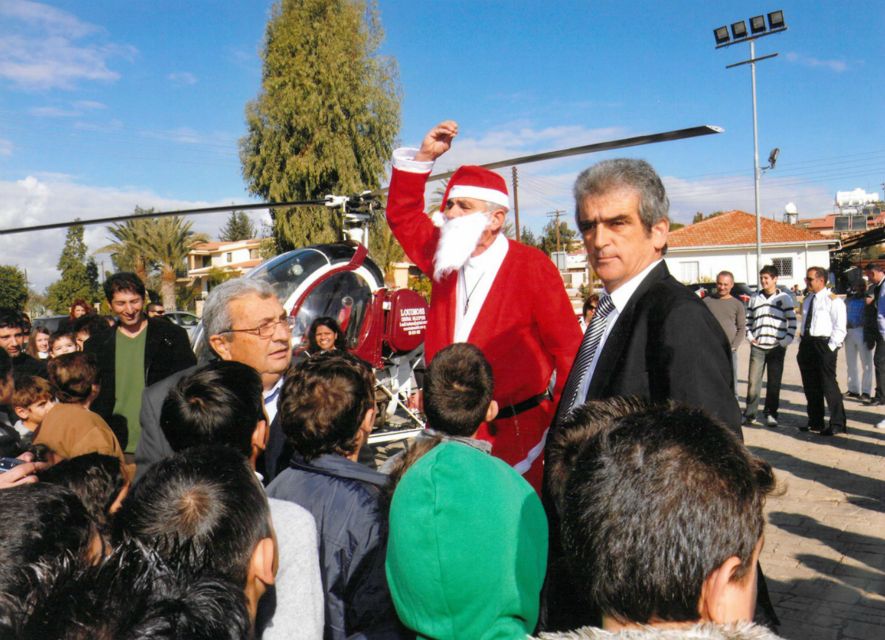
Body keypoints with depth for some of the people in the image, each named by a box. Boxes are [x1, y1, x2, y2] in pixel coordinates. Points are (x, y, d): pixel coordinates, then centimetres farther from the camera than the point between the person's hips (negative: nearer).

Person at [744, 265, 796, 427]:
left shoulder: (784, 298, 2)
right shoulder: (755, 297, 11)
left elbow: (792, 321, 1)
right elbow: (748, 319, 16)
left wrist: (786, 340, -6)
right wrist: (750, 336, 4)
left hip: (777, 347, -2)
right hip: (757, 346, 2)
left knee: (774, 382, 3)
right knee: (753, 381, -1)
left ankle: (770, 414, 12)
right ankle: (749, 412, 8)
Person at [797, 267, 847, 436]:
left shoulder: (833, 300, -7)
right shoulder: (807, 299, 16)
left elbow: (839, 328, -11)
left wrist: (830, 347, -16)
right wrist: (803, 344, 13)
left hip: (823, 344, -8)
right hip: (807, 344, 8)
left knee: (828, 385, -4)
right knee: (810, 386, 12)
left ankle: (837, 423, 6)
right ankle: (815, 422, 24)